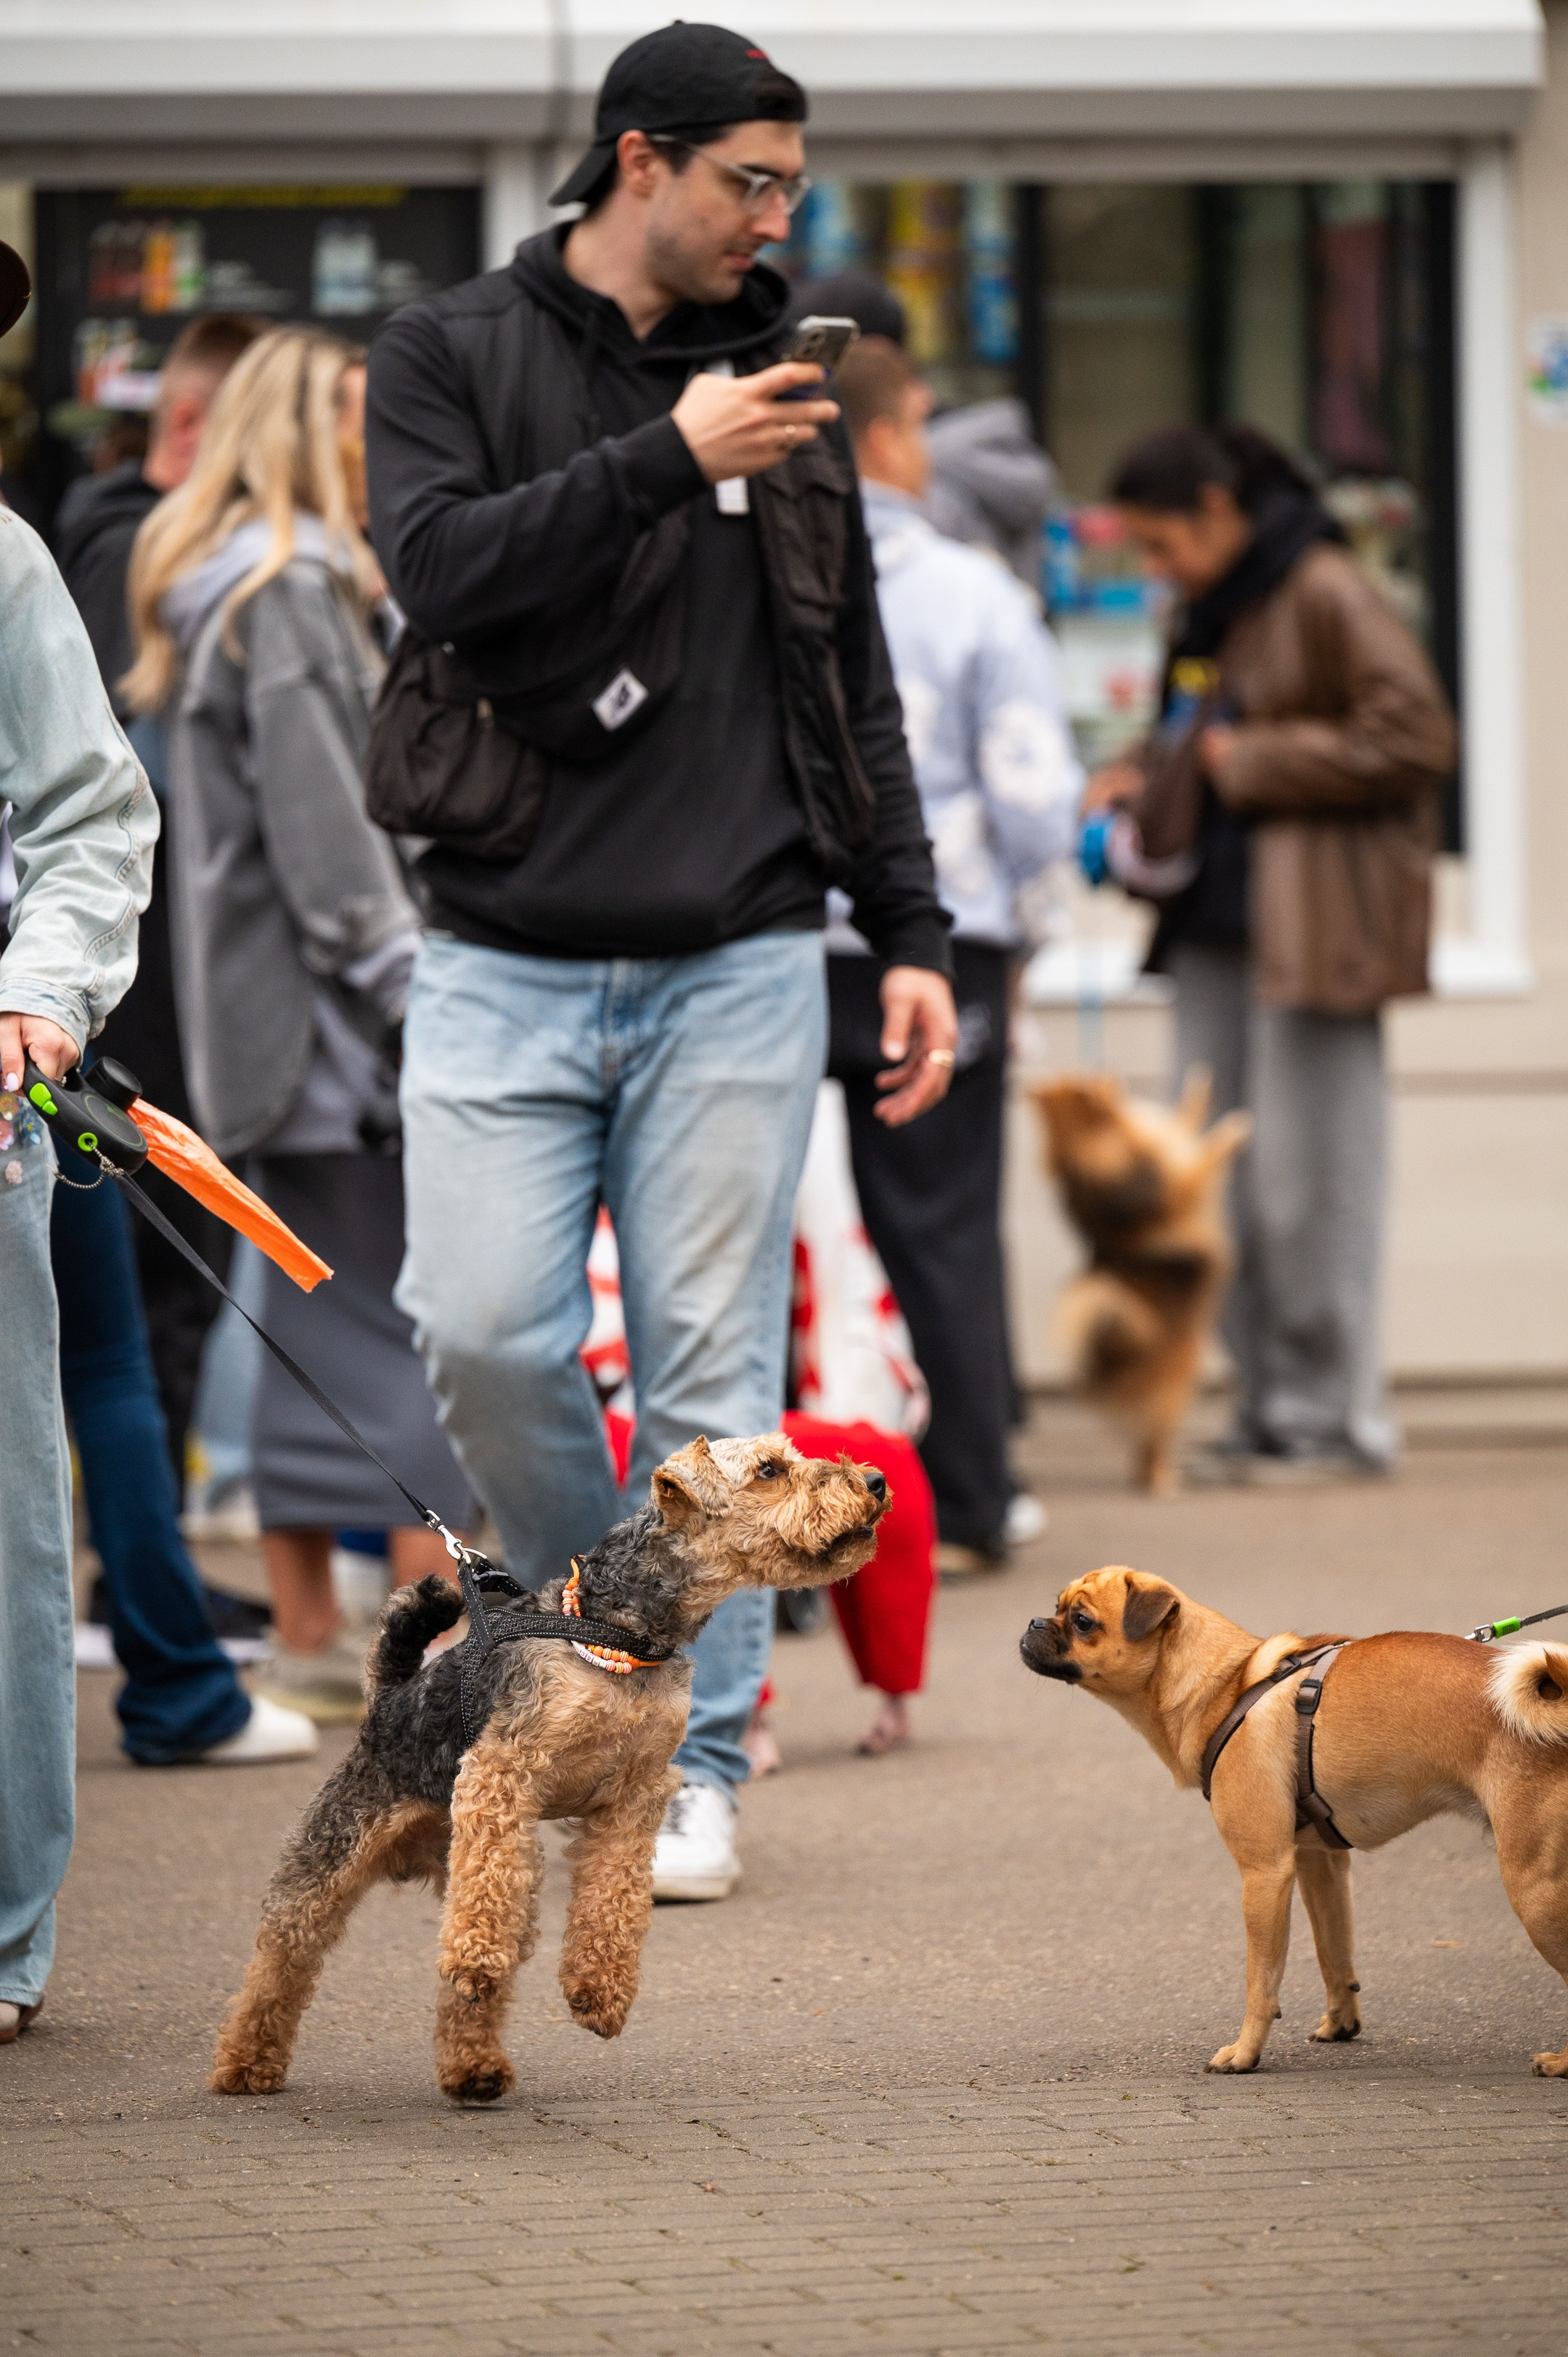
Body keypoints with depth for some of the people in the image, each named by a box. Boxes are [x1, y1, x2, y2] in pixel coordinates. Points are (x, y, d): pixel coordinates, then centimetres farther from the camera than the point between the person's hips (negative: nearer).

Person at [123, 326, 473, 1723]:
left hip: (266, 1026, 10)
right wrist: (416, 1000, -17)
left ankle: (308, 1635, 15)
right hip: (331, 1024, -10)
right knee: (424, 1321, -7)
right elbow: (325, 836, -19)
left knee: (318, 1320, 12)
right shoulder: (290, 594, -13)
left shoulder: (219, 587, 18)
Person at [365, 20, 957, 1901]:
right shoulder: (453, 356, 3)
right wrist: (664, 458, -21)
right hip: (508, 959, -2)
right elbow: (438, 564, -16)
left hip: (737, 969, 2)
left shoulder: (776, 385, 13)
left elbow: (856, 690, 16)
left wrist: (911, 932, 10)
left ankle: (693, 1763, 6)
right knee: (482, 1333, -10)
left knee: (713, 1374, -1)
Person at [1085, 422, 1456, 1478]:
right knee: (1226, 1181, 8)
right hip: (1218, 919, 9)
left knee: (1309, 1173, -5)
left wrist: (1248, 763, -15)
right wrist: (1148, 774, 8)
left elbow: (1414, 739, -17)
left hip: (1314, 928, -9)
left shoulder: (1329, 597, -12)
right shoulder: (1209, 608, 15)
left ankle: (1333, 1414, 2)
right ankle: (1267, 1406, 14)